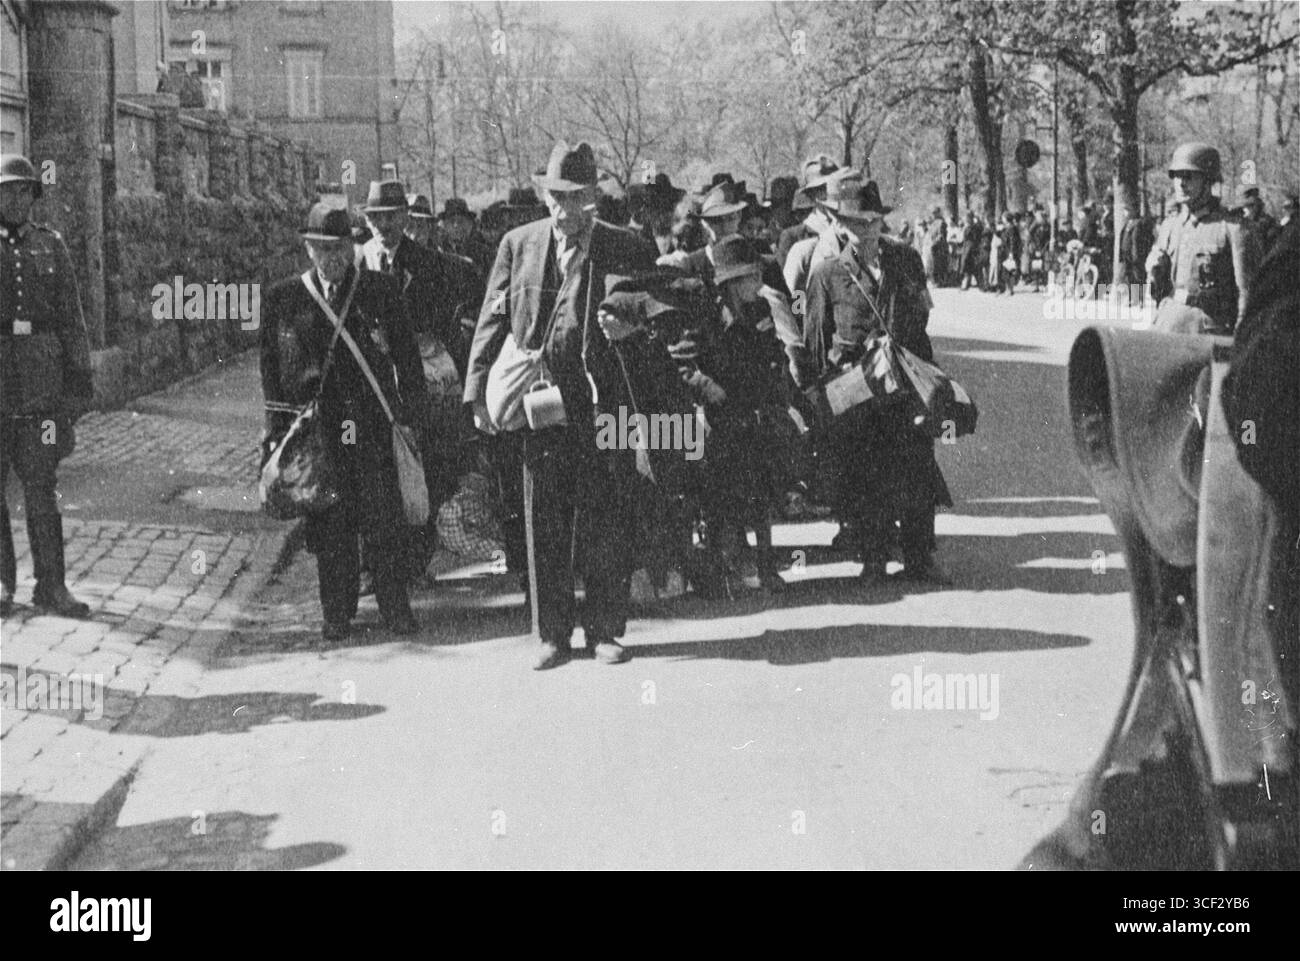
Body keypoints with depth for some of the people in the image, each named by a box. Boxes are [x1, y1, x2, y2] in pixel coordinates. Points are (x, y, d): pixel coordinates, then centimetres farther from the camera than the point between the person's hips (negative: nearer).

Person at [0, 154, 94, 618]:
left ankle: (51, 586, 7)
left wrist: (79, 382, 6)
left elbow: (71, 320, 11)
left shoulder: (51, 246, 10)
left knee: (41, 486, 2)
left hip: (40, 384, 1)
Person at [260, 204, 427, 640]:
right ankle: (337, 614, 13)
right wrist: (277, 426, 3)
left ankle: (395, 608, 10)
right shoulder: (284, 298, 7)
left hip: (374, 424, 0)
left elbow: (407, 355, 10)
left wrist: (413, 412, 5)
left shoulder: (382, 289, 6)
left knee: (384, 519, -2)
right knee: (329, 525, 3)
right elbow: (272, 365, 9)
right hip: (316, 428, 1)